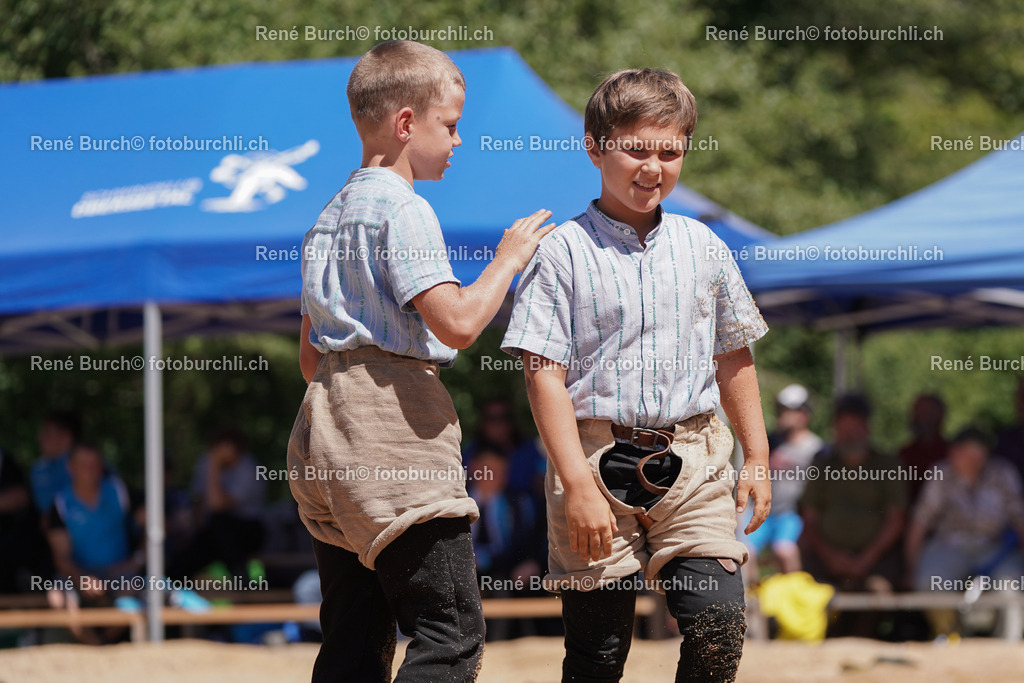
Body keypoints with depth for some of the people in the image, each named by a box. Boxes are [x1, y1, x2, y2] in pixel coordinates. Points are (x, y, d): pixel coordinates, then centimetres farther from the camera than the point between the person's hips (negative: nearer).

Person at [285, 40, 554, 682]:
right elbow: (456, 322, -19)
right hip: (395, 424, -10)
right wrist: (508, 258, -5)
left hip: (327, 418, 10)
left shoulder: (329, 218, 20)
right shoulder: (404, 210, -9)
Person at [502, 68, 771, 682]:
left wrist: (757, 459, 16)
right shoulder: (565, 251, -2)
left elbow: (733, 360, 20)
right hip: (599, 460, -3)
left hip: (694, 465, 3)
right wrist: (579, 485, -14)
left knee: (720, 625, -13)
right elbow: (546, 376, -7)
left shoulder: (702, 248, 10)